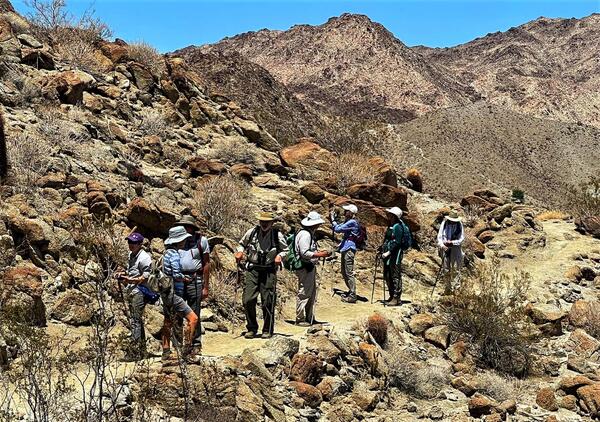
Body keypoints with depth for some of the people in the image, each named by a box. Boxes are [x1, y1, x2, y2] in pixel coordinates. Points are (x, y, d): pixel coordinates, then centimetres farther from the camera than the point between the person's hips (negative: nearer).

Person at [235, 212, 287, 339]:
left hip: (269, 271, -1)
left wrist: (280, 255, -10)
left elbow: (285, 250, 11)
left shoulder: (278, 236, -2)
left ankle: (267, 330, 14)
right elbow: (242, 244, 19)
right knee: (248, 300, -4)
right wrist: (240, 251, -1)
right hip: (252, 269, 1)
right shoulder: (251, 233, 2)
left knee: (268, 302, 0)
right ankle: (251, 329, 12)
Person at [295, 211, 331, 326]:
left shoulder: (309, 234, 15)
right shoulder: (305, 235, -18)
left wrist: (319, 252, 10)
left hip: (310, 267, 11)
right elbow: (305, 253, -23)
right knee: (304, 293, -5)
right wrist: (320, 255, -19)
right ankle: (300, 319, 2)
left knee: (312, 293, 15)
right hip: (305, 268, -11)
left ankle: (310, 318, 23)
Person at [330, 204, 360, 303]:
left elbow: (337, 229, -18)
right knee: (344, 273, 17)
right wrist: (332, 219, 12)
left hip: (349, 249, -10)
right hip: (345, 249, 10)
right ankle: (351, 291, 27)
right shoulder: (347, 222, 16)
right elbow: (336, 228, 23)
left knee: (349, 273, -9)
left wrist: (333, 219, -7)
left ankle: (352, 296, -7)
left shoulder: (352, 222, -14)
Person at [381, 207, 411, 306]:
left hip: (395, 254, -10)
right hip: (388, 254, 10)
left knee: (395, 276, -6)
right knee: (387, 276, 14)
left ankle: (397, 298, -3)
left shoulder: (398, 226, -13)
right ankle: (392, 296, 23)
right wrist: (383, 249, 15)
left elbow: (396, 242, -20)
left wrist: (388, 252, -21)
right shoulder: (391, 226, 17)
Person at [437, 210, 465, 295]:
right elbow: (439, 236, 3)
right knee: (446, 270, 5)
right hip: (445, 248, 2)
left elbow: (461, 239, -2)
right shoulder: (444, 223, 4)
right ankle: (447, 289, 12)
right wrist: (441, 244, -14)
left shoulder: (459, 225, 0)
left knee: (456, 268, -10)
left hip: (456, 248, -2)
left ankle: (457, 287, -10)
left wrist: (452, 242, -17)